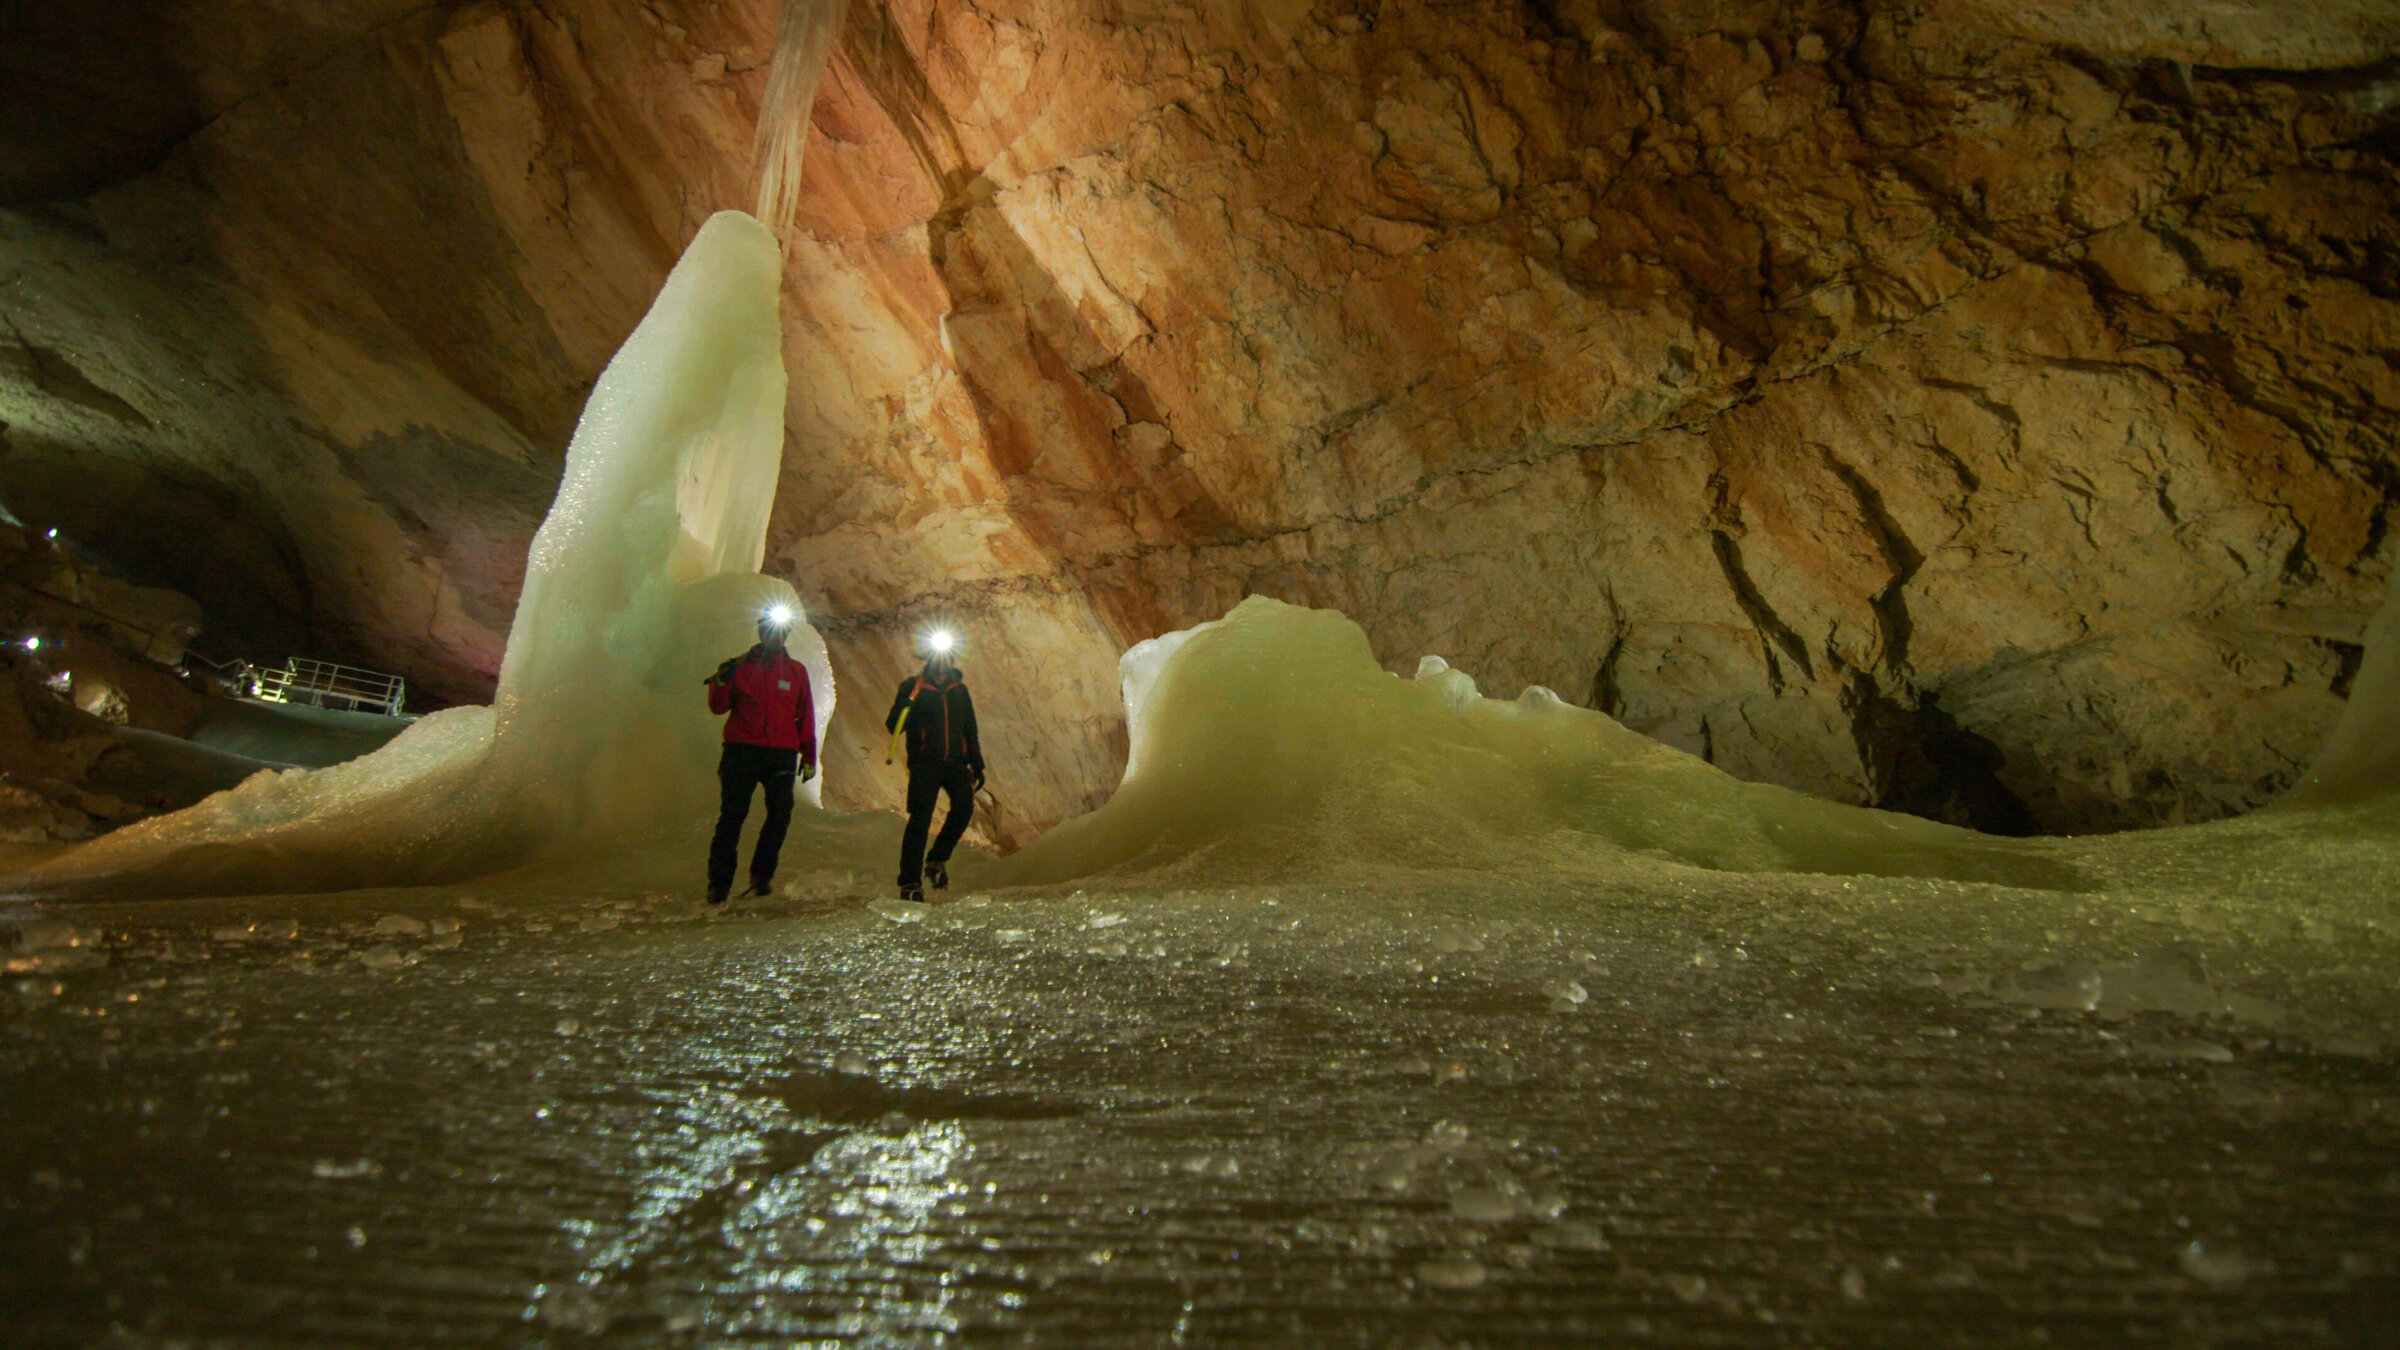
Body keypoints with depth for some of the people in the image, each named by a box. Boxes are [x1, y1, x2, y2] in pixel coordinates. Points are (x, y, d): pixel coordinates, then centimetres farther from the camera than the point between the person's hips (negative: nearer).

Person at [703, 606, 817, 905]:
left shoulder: (796, 671, 14)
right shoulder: (741, 666, 10)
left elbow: (806, 716, 15)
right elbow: (719, 707, 8)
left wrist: (809, 756, 11)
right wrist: (720, 683, -12)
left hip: (782, 754, 2)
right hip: (742, 750, -2)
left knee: (781, 813, -7)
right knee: (732, 815, -6)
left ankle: (761, 875, 5)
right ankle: (718, 883, -3)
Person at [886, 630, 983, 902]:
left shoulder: (958, 689, 18)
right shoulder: (912, 687, 4)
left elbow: (970, 730, 23)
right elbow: (893, 727, -2)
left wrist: (977, 765, 18)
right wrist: (906, 704, -22)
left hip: (956, 761, 4)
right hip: (925, 762, -4)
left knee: (964, 806, -16)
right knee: (920, 818, -11)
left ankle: (937, 858, 5)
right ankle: (910, 883, -8)